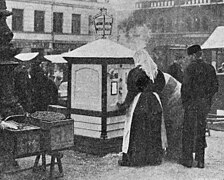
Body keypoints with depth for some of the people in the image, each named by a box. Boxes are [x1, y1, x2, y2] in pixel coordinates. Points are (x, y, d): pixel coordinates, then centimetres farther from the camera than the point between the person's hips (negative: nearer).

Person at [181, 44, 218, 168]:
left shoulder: (190, 68, -13)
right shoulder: (210, 68, 3)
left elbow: (186, 87, -15)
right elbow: (215, 86, 5)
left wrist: (184, 101, -3)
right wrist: (206, 97, 14)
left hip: (192, 102, -5)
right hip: (205, 104, 5)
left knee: (188, 131, 6)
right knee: (201, 131, 13)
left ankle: (187, 159, 10)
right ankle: (200, 160, 16)